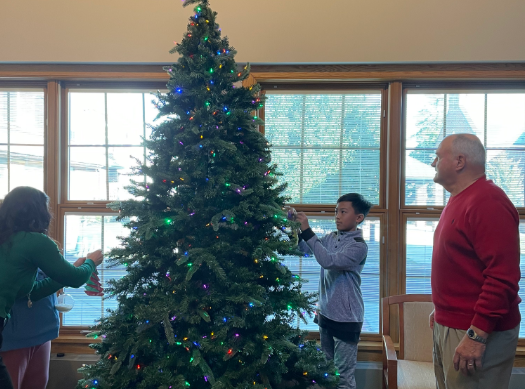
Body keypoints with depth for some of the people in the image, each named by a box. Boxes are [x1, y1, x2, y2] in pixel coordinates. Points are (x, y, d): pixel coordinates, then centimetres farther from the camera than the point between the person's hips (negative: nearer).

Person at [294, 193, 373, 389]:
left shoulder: (359, 246, -17)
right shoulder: (331, 238, 5)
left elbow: (329, 261, -28)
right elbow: (305, 249, 2)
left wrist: (307, 231, -30)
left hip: (346, 318, -7)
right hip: (326, 313, 7)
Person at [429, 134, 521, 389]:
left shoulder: (488, 202, -19)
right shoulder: (459, 200, 13)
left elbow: (502, 277, -25)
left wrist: (477, 335, -25)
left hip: (475, 332, -9)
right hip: (448, 325, 9)